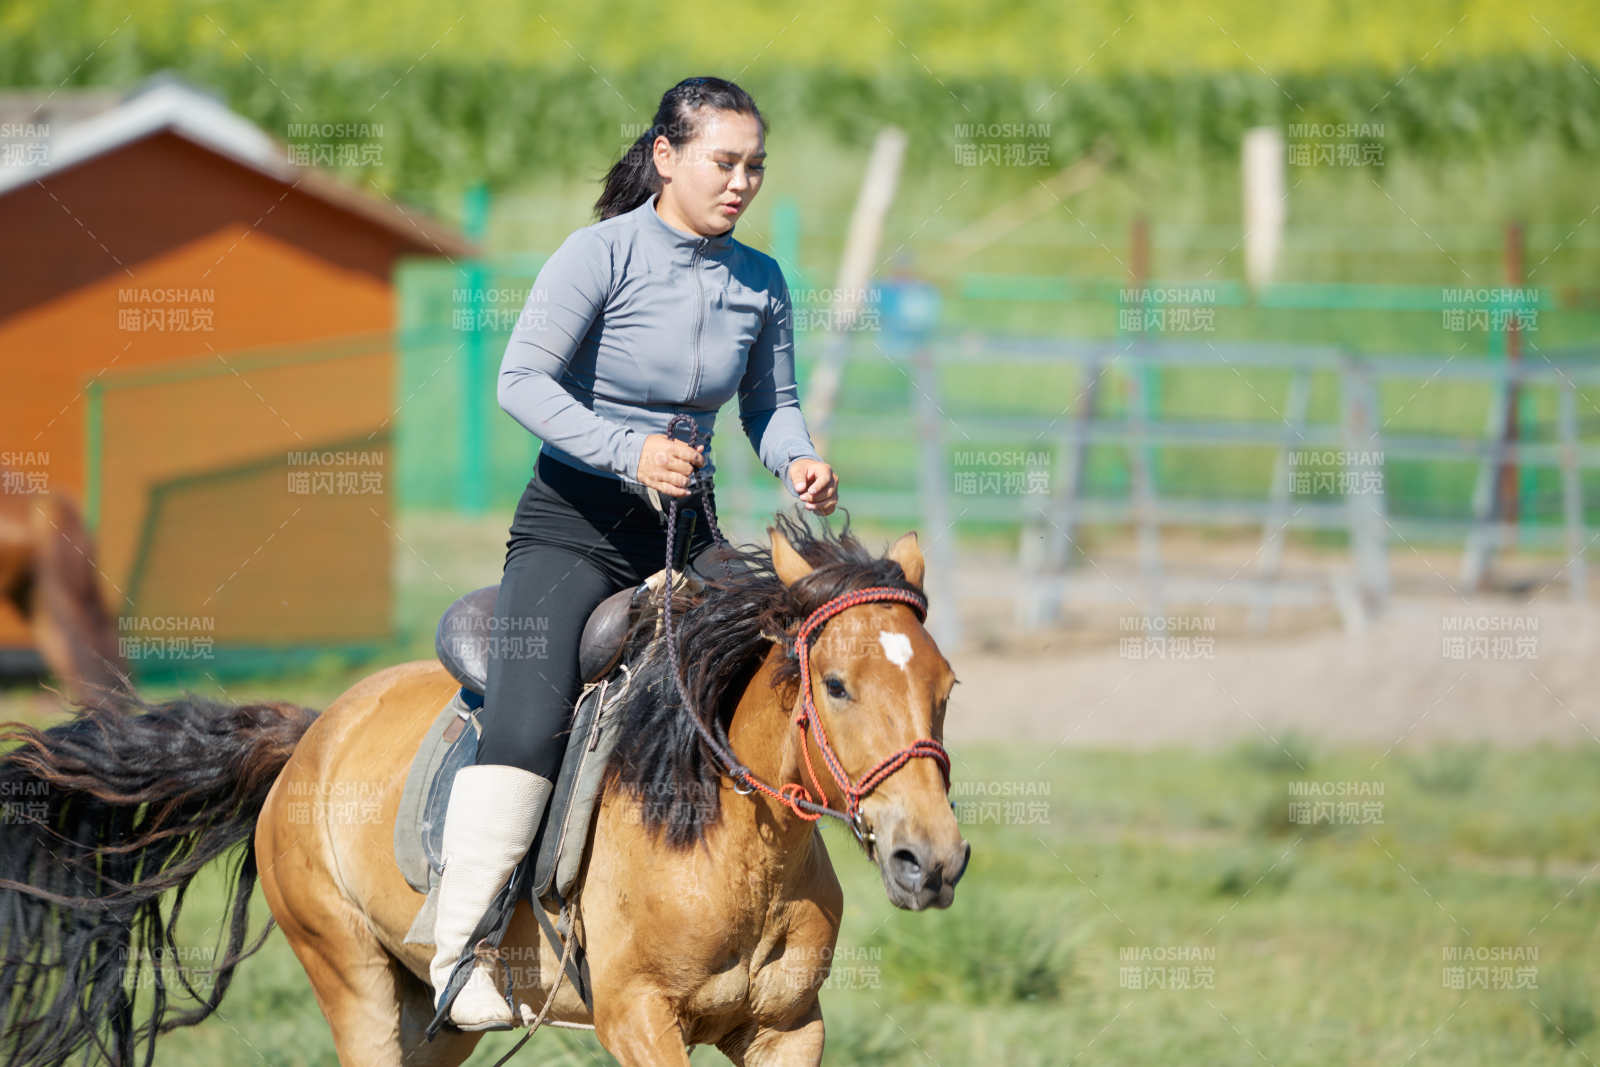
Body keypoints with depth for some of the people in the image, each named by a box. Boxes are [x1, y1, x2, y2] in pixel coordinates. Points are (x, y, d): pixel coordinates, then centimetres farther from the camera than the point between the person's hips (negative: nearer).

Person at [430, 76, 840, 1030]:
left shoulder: (761, 282, 6)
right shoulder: (603, 254, -11)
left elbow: (773, 404, 13)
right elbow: (523, 380, -16)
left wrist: (799, 462, -10)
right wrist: (630, 450, -28)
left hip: (684, 528, 6)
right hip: (574, 522, -6)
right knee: (530, 719, -22)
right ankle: (460, 950, -18)